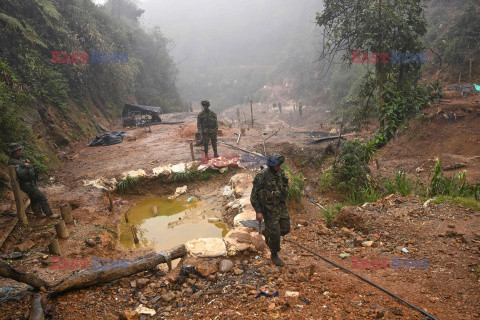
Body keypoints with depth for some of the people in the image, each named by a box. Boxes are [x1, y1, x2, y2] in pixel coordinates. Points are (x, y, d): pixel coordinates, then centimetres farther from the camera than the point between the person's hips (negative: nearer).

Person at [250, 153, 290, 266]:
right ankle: (274, 256, 22)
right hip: (269, 209, -6)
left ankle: (267, 234, 40)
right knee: (275, 233, 0)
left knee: (285, 229, 13)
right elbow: (254, 194, -15)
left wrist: (284, 201, 21)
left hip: (281, 206, 7)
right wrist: (258, 211, -16)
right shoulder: (262, 176, -22)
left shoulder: (281, 172, -1)